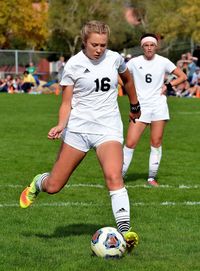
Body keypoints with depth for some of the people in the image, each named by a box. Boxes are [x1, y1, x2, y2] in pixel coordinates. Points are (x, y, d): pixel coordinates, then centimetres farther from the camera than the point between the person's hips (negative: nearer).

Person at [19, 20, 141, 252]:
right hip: (78, 128, -1)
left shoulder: (114, 58, 3)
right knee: (53, 187, 3)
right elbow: (66, 102, -2)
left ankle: (125, 230, -27)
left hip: (108, 128, 1)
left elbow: (127, 79, 25)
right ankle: (37, 184, 39)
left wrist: (135, 106, 34)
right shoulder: (74, 64, -5)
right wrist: (61, 124, -20)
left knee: (114, 177, -26)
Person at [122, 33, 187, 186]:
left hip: (159, 106, 1)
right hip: (140, 107, -1)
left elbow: (183, 76, 8)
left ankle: (152, 177, 12)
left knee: (156, 143, 1)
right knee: (130, 143, -7)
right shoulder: (135, 62, 0)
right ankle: (120, 175, 2)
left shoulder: (163, 62, 1)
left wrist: (168, 86, -4)